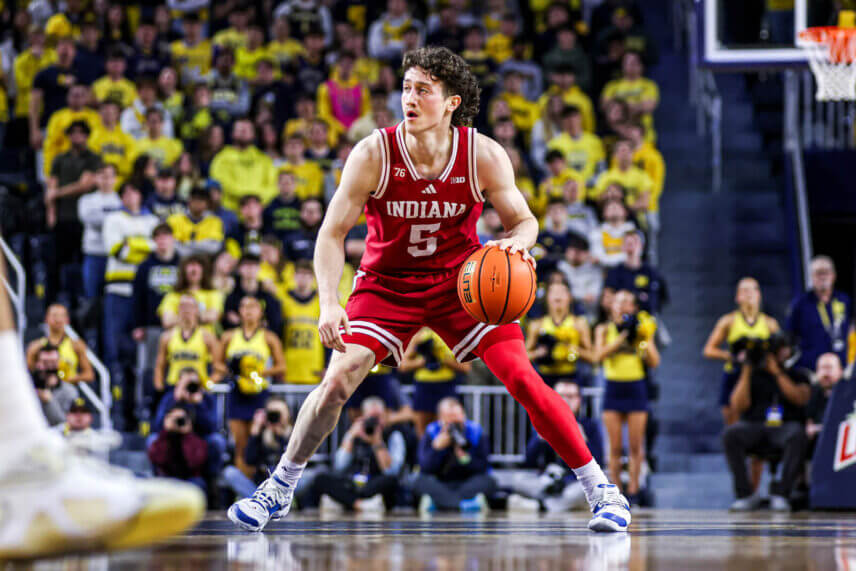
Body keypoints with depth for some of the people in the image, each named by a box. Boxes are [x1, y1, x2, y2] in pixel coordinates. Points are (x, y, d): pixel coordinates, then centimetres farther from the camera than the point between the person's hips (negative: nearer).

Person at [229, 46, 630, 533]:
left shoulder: (485, 156, -18)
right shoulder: (374, 155, -20)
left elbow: (524, 220, -4)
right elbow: (333, 232, -14)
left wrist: (516, 243, -29)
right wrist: (329, 303, -28)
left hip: (461, 280, 0)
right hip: (387, 283, 0)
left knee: (523, 379, -13)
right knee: (337, 382, -15)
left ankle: (600, 488, -2)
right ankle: (279, 489, 6)